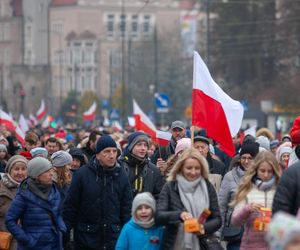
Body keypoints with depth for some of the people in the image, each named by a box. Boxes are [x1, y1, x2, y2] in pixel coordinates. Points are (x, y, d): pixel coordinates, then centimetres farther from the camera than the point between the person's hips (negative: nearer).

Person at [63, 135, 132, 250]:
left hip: (114, 239, 2)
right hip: (86, 239, -2)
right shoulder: (82, 174, -3)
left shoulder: (121, 176, 4)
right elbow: (70, 206, 0)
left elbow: (127, 208, 8)